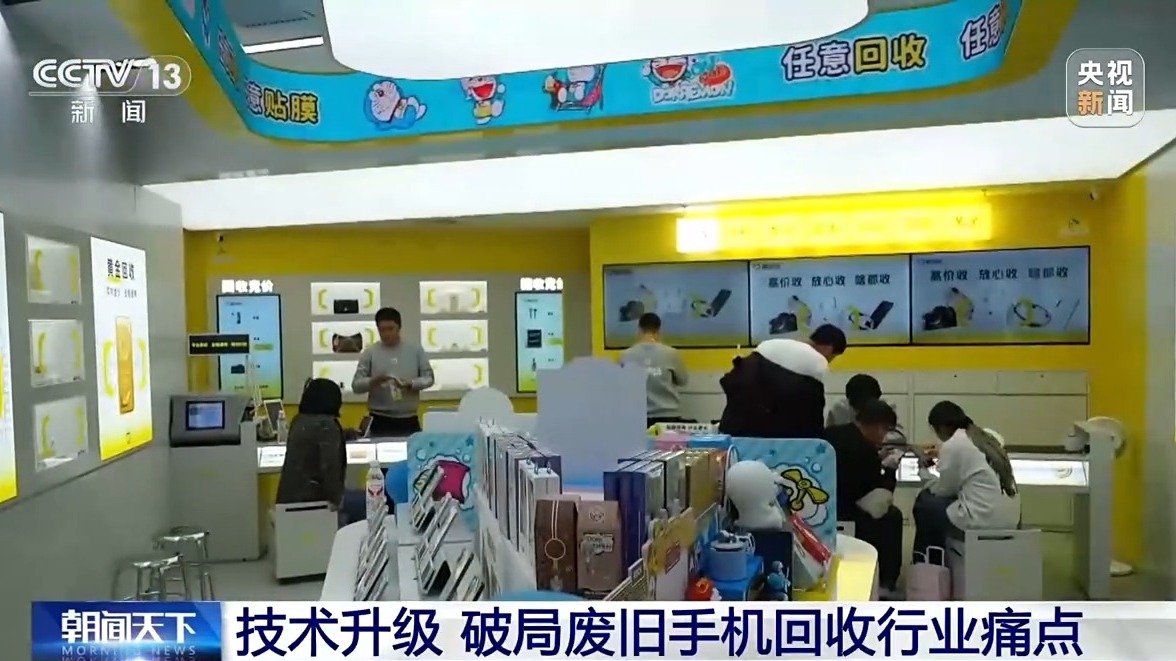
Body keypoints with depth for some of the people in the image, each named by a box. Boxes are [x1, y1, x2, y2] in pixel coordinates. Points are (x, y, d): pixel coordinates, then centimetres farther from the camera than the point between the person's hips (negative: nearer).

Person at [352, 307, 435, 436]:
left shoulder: (415, 350, 5)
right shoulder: (370, 353, 1)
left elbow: (428, 377, 5)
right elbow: (356, 385, -1)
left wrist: (410, 384, -15)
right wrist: (373, 381, -22)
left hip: (409, 420, 2)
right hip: (380, 421, -1)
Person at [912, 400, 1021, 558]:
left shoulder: (952, 445, -10)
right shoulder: (985, 438, 13)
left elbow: (944, 491, 0)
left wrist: (923, 470, 15)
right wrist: (942, 456, 26)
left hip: (984, 519, -8)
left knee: (924, 502, 10)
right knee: (935, 500, 23)